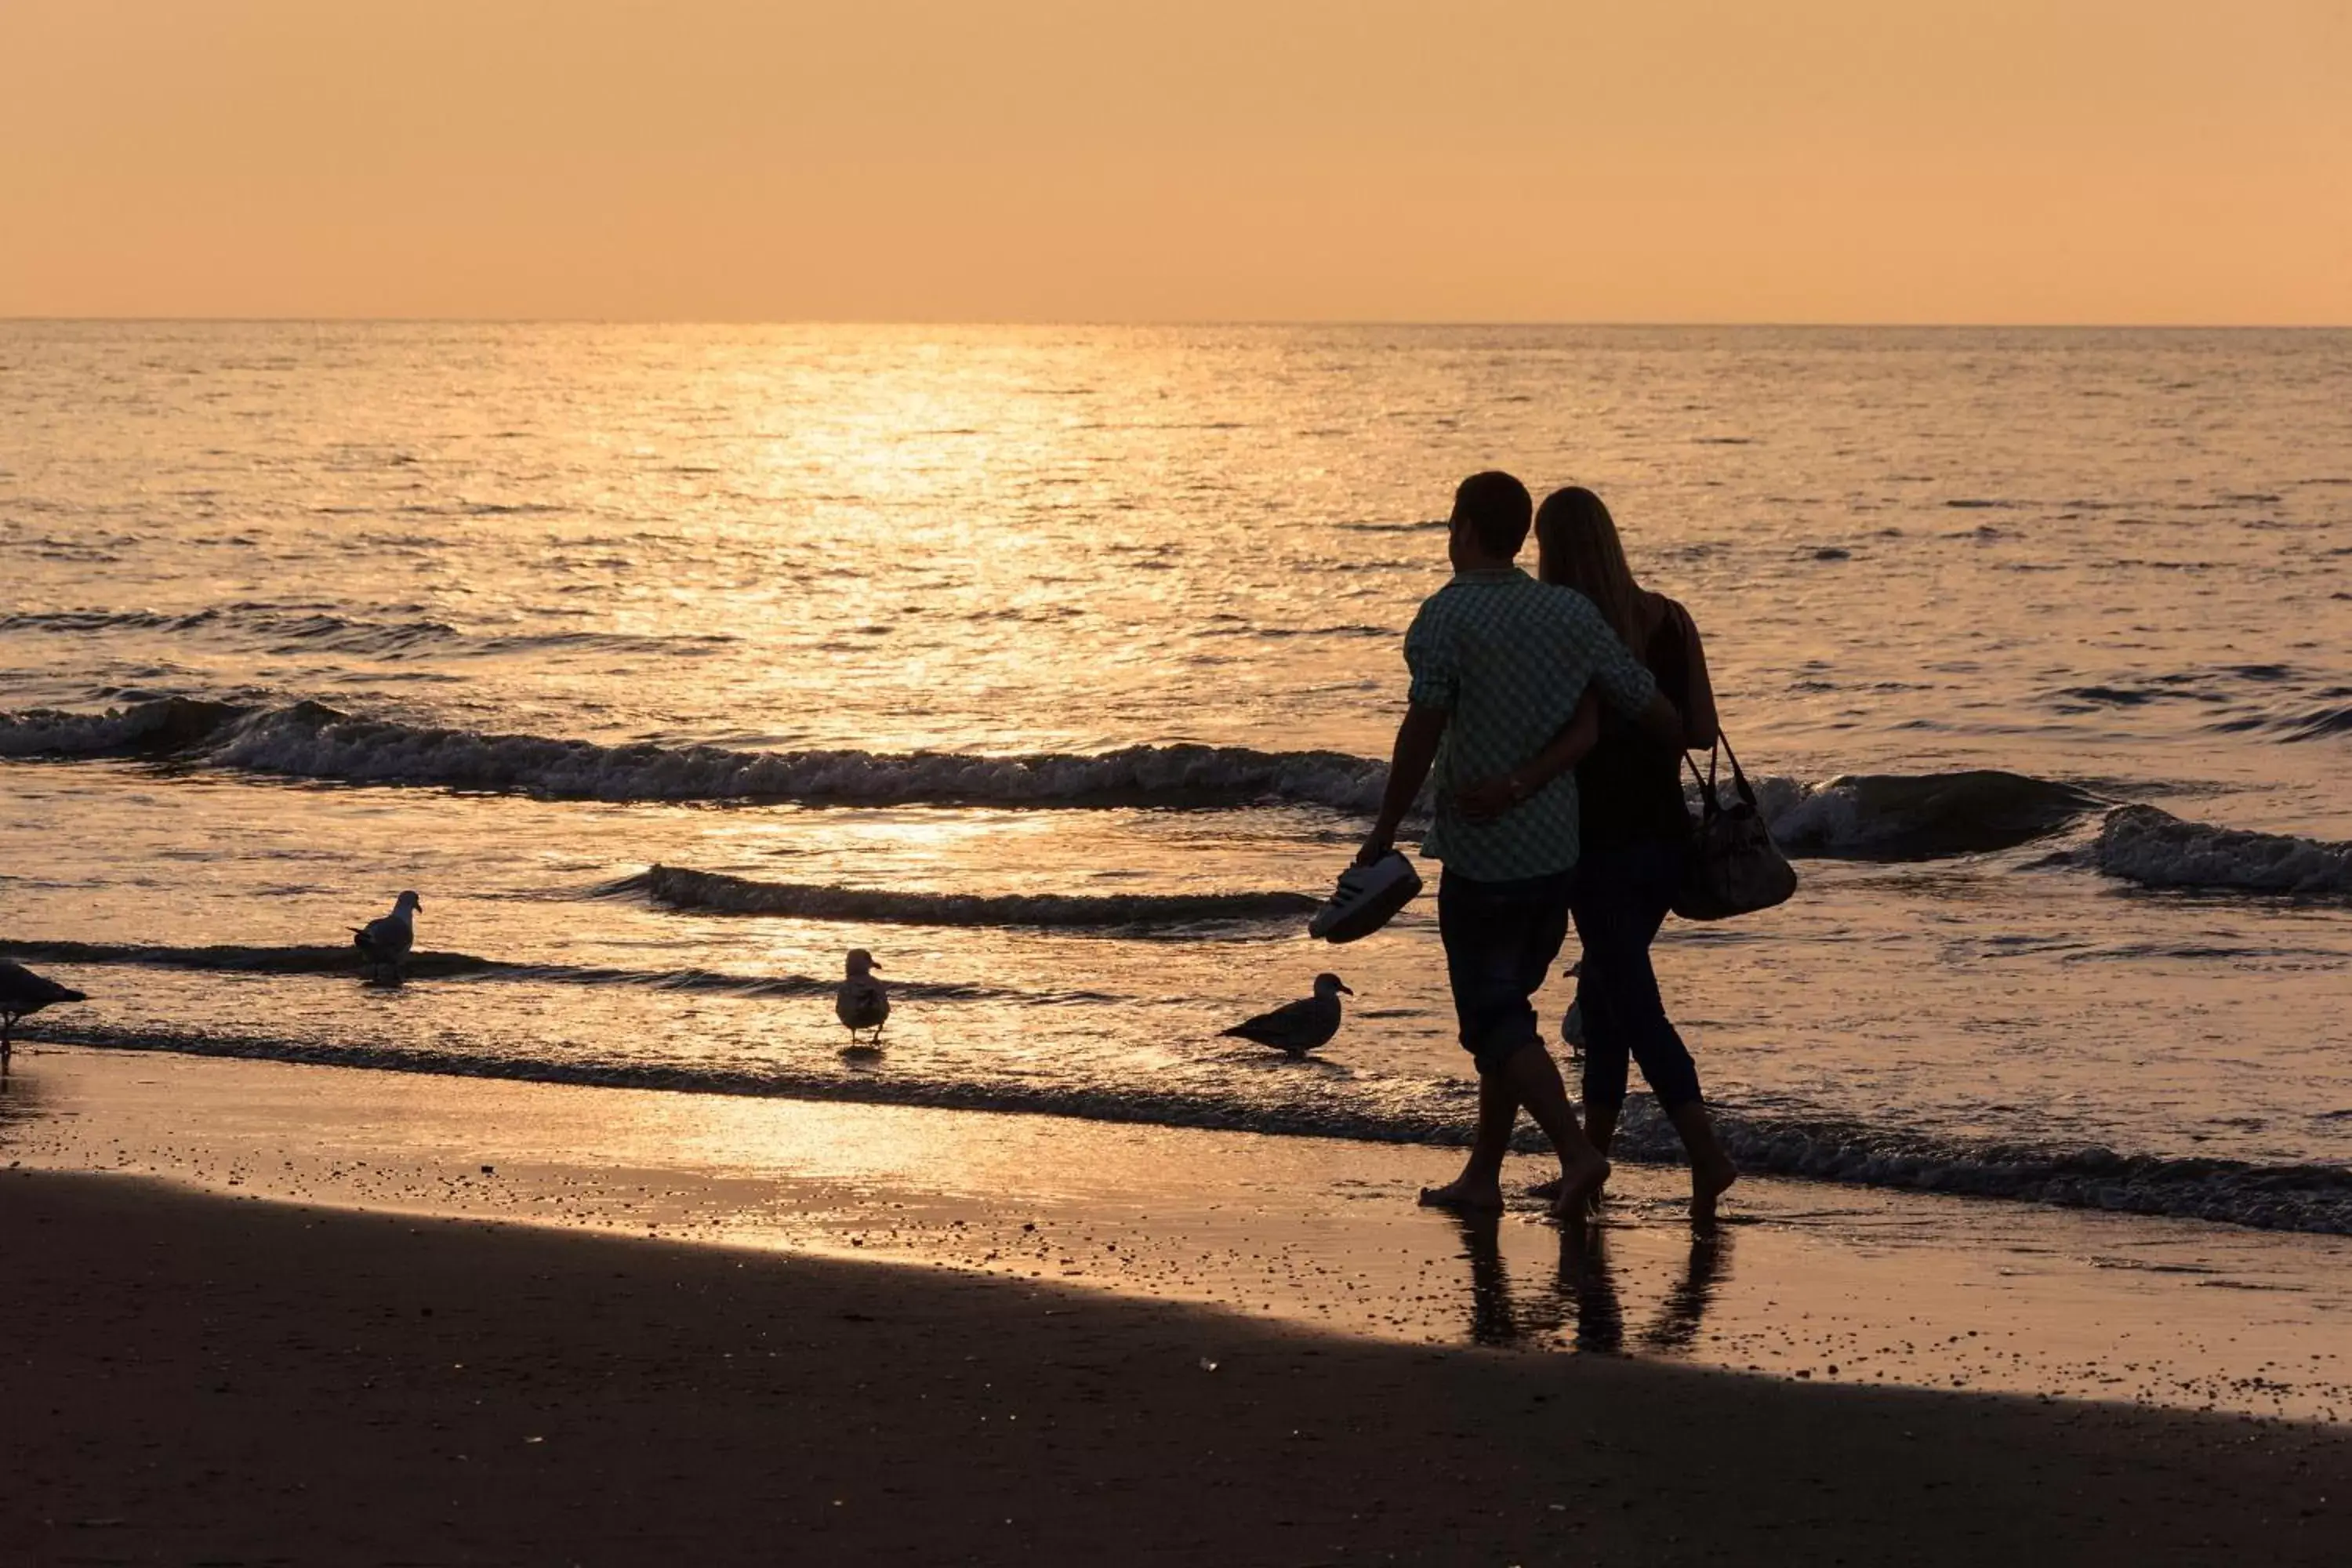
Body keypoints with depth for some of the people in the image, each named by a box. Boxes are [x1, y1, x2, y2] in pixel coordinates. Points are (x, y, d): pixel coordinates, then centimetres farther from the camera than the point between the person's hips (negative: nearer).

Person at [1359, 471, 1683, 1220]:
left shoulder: (1446, 616, -12)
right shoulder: (1574, 613, 4)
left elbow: (1422, 731, -19)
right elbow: (1654, 709, 5)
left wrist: (1385, 830, -12)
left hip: (1482, 855, -6)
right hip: (1558, 849, 6)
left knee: (1495, 1019, -2)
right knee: (1506, 1006, 17)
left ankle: (1577, 1151, -20)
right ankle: (1482, 1175, 21)